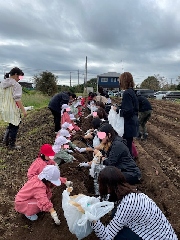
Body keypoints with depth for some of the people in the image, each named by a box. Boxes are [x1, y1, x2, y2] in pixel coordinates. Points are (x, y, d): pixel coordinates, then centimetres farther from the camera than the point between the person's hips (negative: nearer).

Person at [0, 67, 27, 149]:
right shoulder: (16, 85, -14)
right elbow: (17, 99, -20)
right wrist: (23, 110, -20)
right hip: (13, 110, -7)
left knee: (11, 124, 27)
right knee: (14, 127, 8)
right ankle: (12, 145, 18)